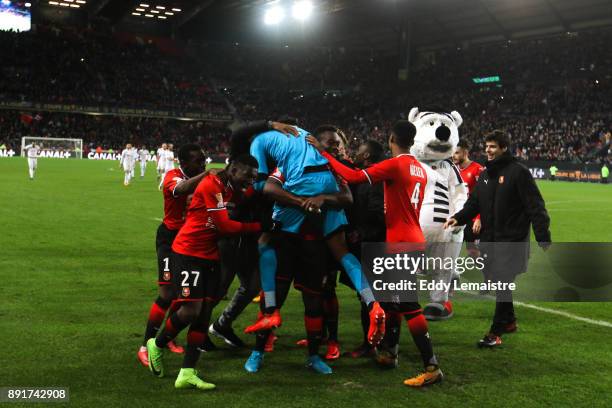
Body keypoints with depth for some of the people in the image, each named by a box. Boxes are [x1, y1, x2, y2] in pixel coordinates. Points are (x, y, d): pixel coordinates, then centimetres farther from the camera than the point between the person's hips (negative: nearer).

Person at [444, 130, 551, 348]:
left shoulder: (518, 172, -11)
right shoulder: (485, 174, 11)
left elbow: (535, 206, -14)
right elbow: (474, 203, 13)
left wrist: (543, 238, -19)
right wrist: (458, 218, -6)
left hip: (511, 240, -7)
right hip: (489, 239, 7)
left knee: (503, 284, -7)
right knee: (496, 281, 15)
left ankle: (496, 332, -2)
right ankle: (509, 321, 33)